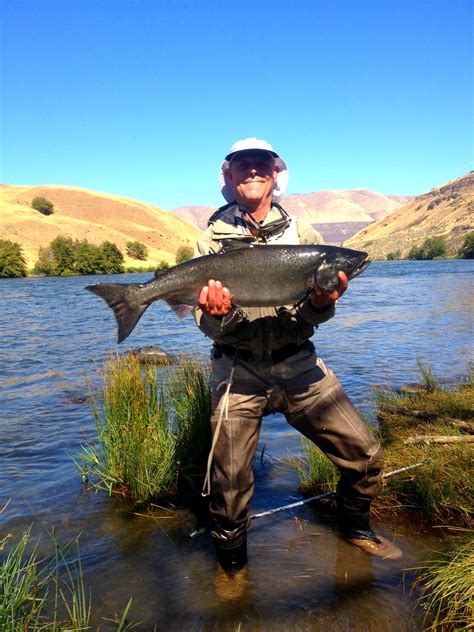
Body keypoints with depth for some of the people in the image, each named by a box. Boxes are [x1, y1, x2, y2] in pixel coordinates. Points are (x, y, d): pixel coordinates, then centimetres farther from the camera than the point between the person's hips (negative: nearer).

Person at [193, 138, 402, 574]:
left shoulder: (302, 234, 7)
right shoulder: (213, 240, 2)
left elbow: (313, 318, 1)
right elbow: (206, 325, -2)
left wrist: (320, 304, -22)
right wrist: (218, 317, -25)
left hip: (298, 365, 2)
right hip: (239, 370, -1)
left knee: (366, 456, 1)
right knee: (230, 482, 0)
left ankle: (355, 528, 33)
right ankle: (233, 565, 30)